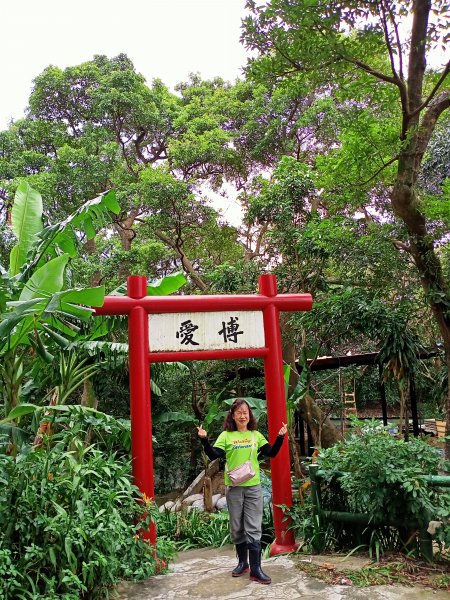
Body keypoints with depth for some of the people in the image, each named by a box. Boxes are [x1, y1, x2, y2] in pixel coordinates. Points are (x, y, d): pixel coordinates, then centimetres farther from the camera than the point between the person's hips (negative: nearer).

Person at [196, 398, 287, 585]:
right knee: (237, 528, 10)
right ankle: (242, 563, 27)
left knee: (253, 528, 0)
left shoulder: (256, 435, 6)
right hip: (234, 487, 0)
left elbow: (272, 453, 4)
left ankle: (255, 569, 4)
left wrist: (280, 437, -8)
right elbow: (213, 455, -9)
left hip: (253, 487, 0)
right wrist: (204, 440, -22)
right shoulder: (226, 436, -1)